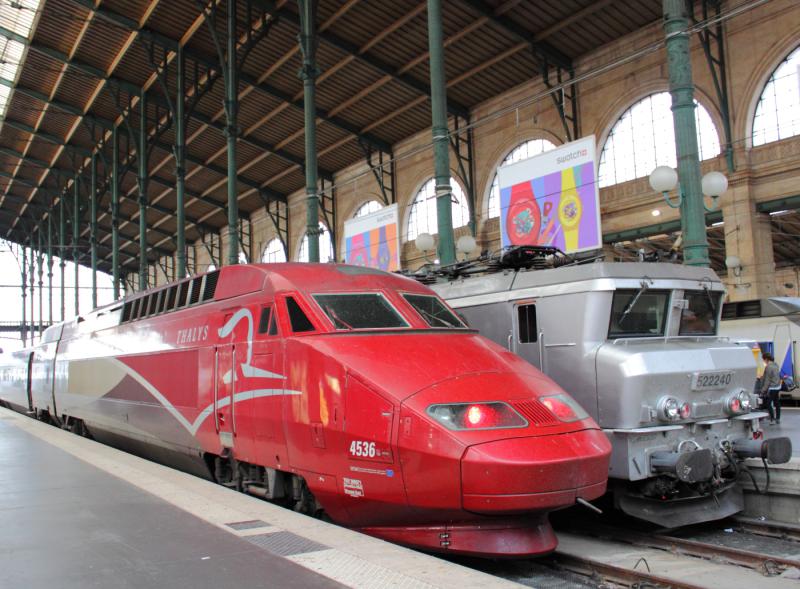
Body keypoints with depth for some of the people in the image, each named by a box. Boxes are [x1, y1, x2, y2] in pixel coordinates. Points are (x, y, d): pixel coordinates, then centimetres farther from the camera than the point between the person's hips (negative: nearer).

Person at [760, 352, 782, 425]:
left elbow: (767, 381, -17)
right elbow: (778, 377, 16)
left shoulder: (768, 367, -18)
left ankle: (772, 419, -2)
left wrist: (763, 391, -13)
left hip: (771, 388, -9)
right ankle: (778, 419, 22)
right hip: (778, 387, 9)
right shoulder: (776, 365, 7)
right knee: (777, 403, 14)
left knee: (769, 404, -2)